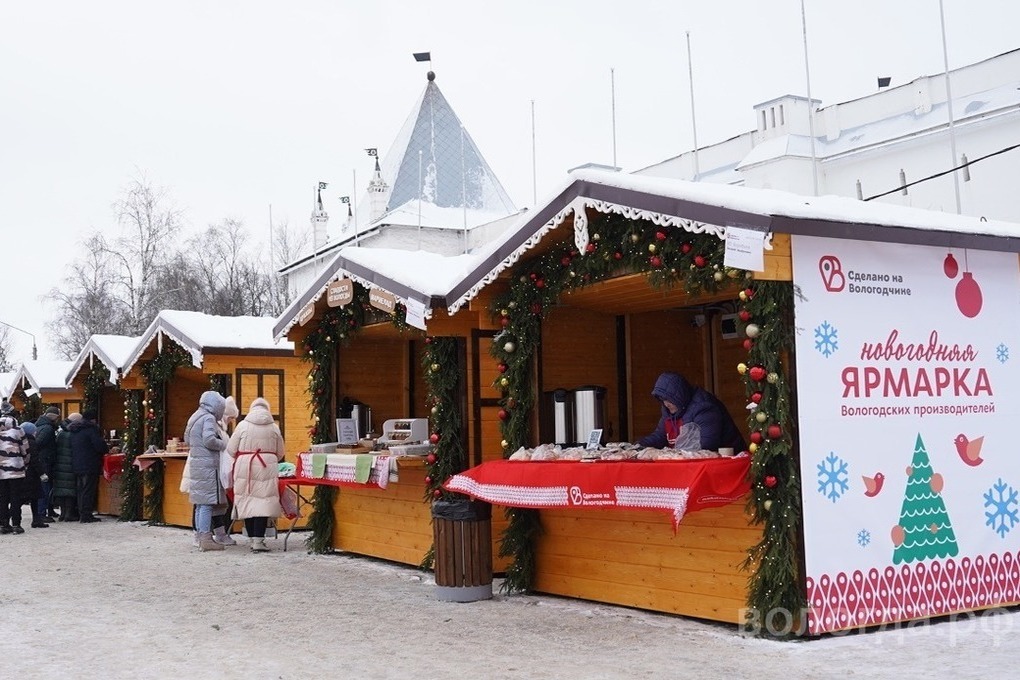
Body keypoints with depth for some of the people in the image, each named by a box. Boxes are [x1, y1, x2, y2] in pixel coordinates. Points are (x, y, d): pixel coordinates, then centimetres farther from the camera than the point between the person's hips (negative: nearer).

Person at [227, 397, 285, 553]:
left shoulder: (243, 425, 0)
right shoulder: (274, 427, 4)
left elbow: (231, 449, 3)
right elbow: (280, 453, 11)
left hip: (245, 467, 0)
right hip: (267, 468, 0)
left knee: (247, 501, 8)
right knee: (263, 502, -1)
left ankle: (253, 539, 12)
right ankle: (259, 541, -8)